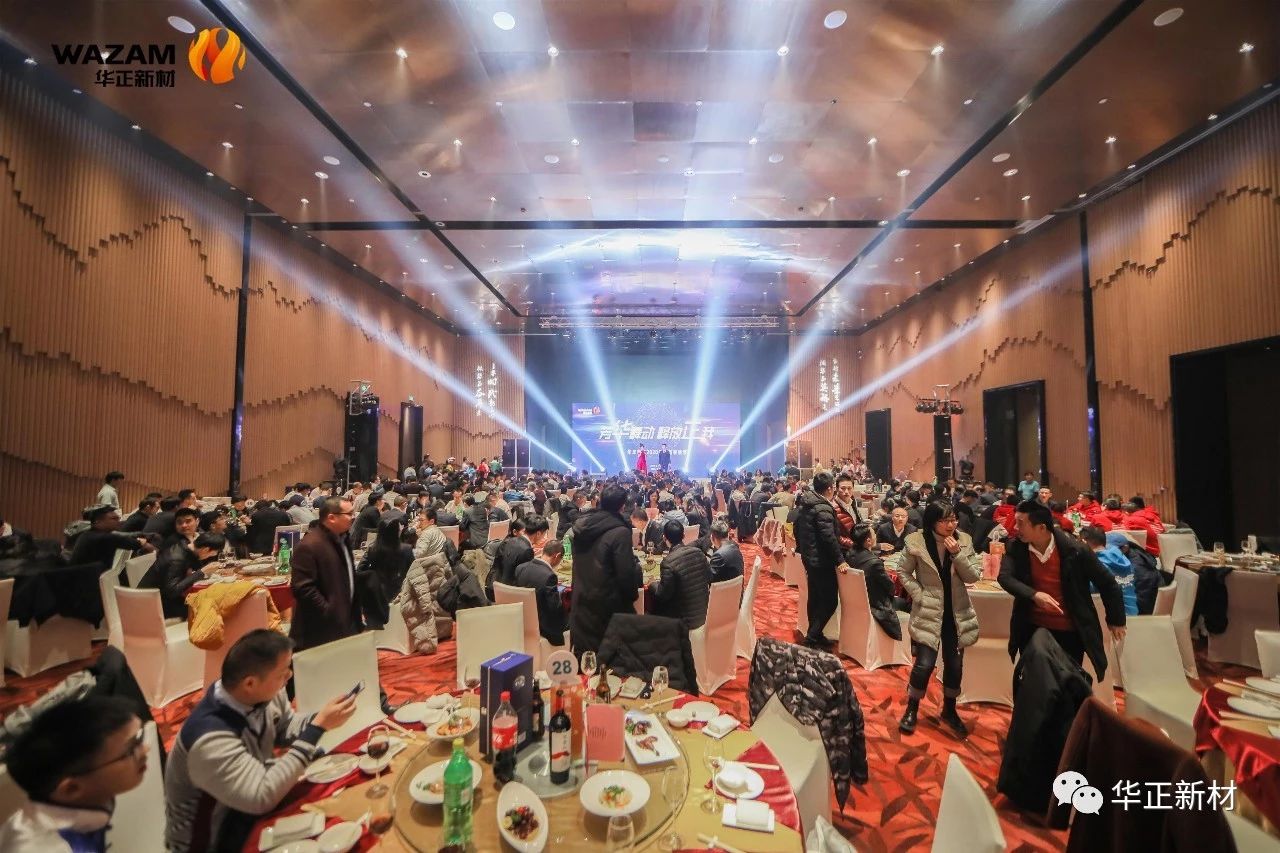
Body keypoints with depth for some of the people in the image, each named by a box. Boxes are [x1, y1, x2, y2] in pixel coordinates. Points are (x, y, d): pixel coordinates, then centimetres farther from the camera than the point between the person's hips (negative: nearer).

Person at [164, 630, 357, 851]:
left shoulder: (263, 694, -15)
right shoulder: (210, 740, -35)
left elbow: (285, 729, 2)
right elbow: (262, 798, -35)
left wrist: (321, 719, -17)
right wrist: (318, 727, -35)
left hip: (249, 812, 6)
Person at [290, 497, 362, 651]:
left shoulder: (341, 539, 9)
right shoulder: (309, 546, -21)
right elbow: (302, 588, -24)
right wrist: (328, 613, -21)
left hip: (344, 621, 8)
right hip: (320, 629, -8)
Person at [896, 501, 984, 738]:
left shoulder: (964, 541, -4)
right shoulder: (917, 541, -13)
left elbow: (974, 577, -7)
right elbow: (903, 572, -4)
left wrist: (957, 553, -20)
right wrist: (920, 596, -12)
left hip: (956, 613, 3)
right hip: (928, 613, -3)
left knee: (955, 664, 12)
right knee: (925, 664, -5)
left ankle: (949, 711, 35)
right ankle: (911, 709, 18)